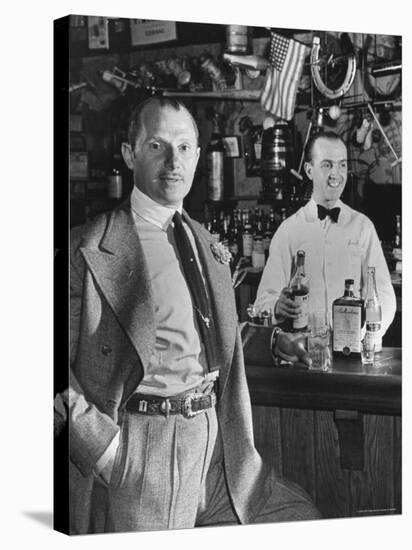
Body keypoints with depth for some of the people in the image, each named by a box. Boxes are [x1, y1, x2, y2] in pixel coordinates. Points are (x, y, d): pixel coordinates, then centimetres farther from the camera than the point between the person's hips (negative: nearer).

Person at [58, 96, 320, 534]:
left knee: (302, 515, 9)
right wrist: (105, 447, -17)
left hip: (217, 444, 7)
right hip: (143, 455, -7)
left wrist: (273, 340, 15)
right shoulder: (90, 251, -8)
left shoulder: (205, 243, 15)